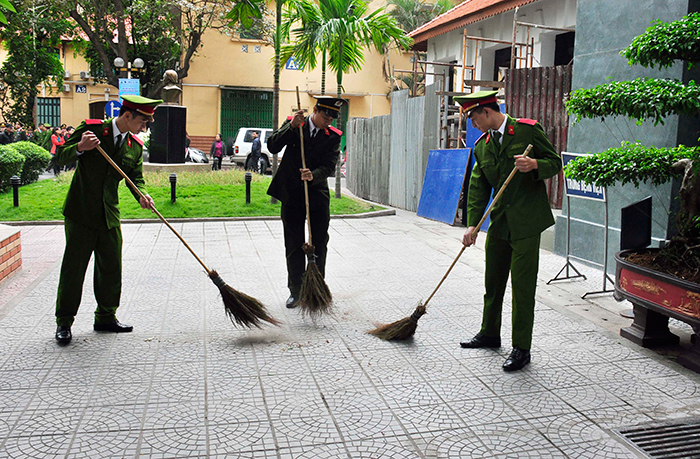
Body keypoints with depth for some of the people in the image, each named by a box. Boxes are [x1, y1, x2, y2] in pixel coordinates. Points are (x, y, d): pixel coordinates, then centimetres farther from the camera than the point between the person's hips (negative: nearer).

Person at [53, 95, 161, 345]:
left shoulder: (136, 146, 6)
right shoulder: (91, 128, -7)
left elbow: (136, 177, 5)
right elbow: (61, 157, -4)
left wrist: (142, 195, -16)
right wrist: (79, 148, -25)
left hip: (109, 213, 5)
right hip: (81, 211, -5)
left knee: (111, 266, 9)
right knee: (74, 266, 0)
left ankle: (106, 317, 23)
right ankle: (64, 322, 12)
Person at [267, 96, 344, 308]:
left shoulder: (333, 136, -1)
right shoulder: (292, 124, 0)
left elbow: (329, 166, -12)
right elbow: (272, 147, -11)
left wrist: (313, 175, -32)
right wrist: (291, 126, -21)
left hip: (318, 196, 0)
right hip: (292, 195, 0)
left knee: (319, 246, 5)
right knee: (294, 246, 6)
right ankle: (295, 291, 17)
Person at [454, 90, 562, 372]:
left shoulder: (527, 129, -6)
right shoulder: (481, 145, 10)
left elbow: (555, 162, -3)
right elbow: (478, 187, 7)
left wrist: (534, 164, -25)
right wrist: (472, 224, -3)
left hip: (526, 222, -6)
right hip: (499, 222, 6)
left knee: (523, 285, -4)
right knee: (493, 281, 16)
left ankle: (521, 349, 6)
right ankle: (490, 334, 34)